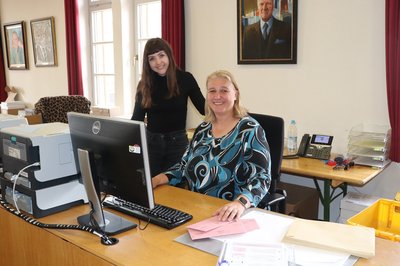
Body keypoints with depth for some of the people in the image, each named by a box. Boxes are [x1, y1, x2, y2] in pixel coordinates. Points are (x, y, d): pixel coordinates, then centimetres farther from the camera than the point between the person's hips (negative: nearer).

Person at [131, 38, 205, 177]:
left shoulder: (185, 78, -6)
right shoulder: (144, 84, -1)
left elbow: (204, 108, -4)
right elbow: (137, 118, 0)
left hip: (177, 141, -2)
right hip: (151, 141, 2)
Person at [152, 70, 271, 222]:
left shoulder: (250, 130, -9)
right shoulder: (202, 129, 10)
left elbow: (261, 177, -17)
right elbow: (185, 166, 16)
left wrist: (241, 203, -35)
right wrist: (156, 180, -1)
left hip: (228, 216, -6)